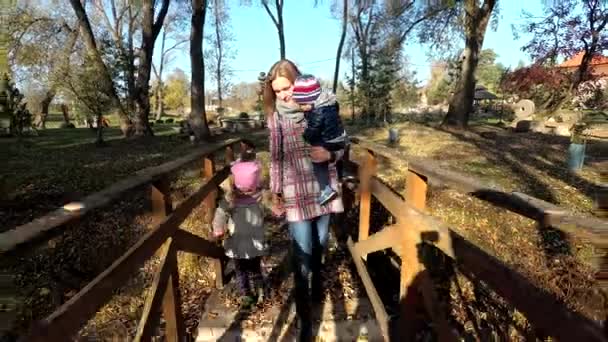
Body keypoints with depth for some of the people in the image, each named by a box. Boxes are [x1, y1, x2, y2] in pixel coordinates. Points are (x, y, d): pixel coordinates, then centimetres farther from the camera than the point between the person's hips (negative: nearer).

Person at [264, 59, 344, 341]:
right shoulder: (275, 115, -2)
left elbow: (341, 145, 4)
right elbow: (276, 156, 4)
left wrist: (329, 154, -18)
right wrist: (275, 191, 6)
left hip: (324, 188, 2)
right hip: (296, 193, -1)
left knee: (320, 247, 19)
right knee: (302, 256, -1)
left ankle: (317, 285, 49)